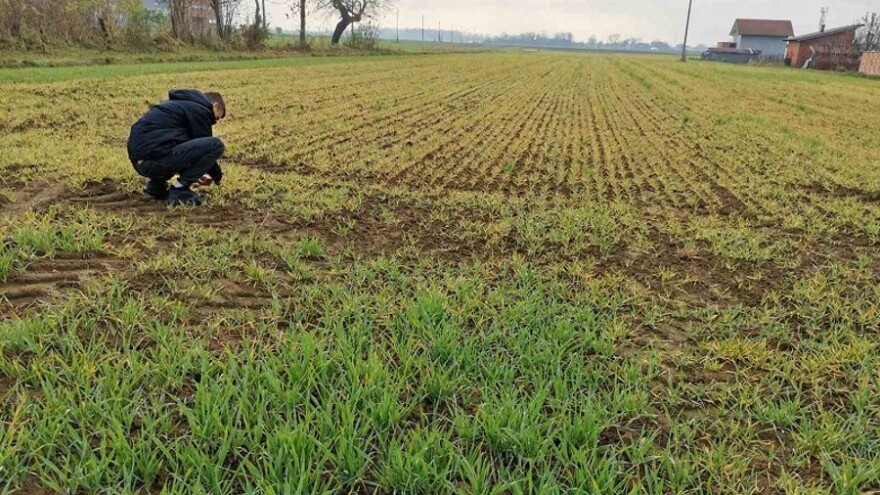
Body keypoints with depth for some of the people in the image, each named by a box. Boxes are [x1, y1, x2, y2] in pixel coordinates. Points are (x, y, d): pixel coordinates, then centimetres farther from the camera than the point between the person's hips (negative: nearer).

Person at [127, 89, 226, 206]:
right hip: (154, 156, -10)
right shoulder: (200, 109, 0)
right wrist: (217, 176, 19)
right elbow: (207, 146, 3)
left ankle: (156, 184, 17)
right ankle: (179, 191, -7)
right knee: (215, 145, -11)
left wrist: (194, 174, 38)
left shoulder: (182, 104, 28)